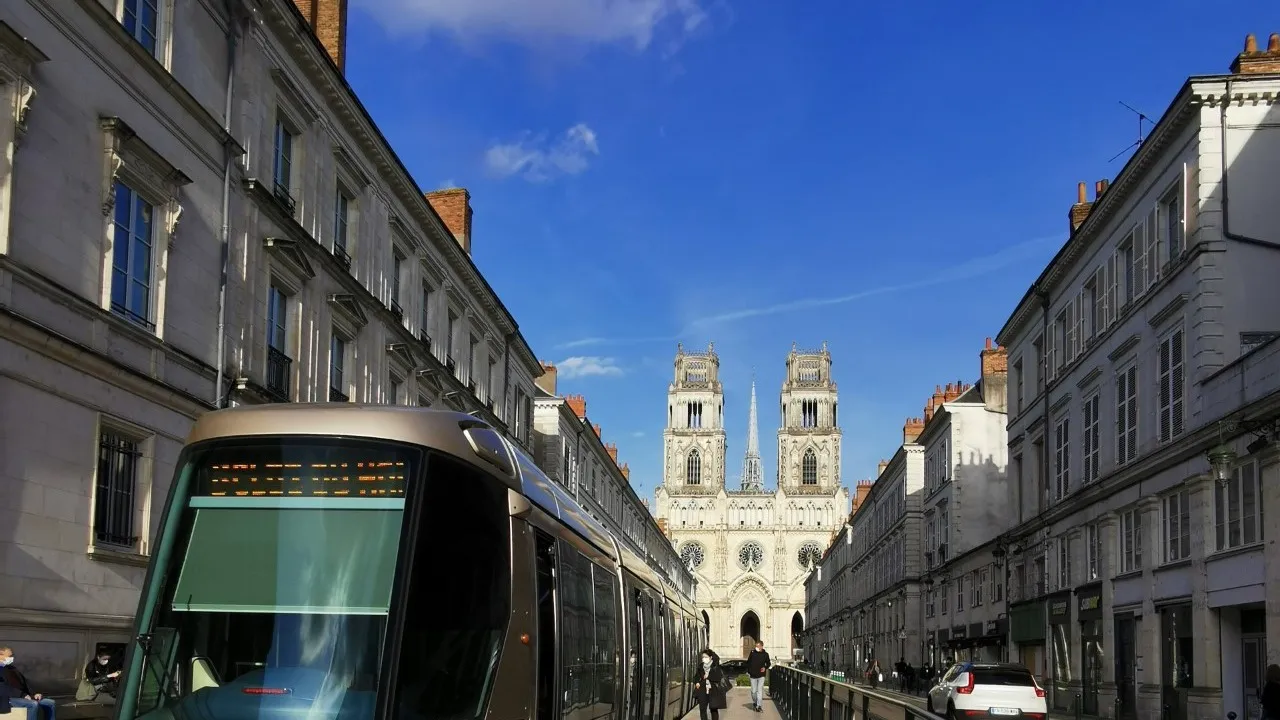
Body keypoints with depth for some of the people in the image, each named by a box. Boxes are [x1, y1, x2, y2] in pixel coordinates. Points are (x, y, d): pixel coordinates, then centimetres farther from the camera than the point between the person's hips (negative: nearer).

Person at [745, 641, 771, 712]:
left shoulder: (765, 654, 0)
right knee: (753, 691, 7)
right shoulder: (752, 653, 0)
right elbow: (748, 662, 8)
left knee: (760, 690, -6)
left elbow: (768, 663, 12)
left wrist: (765, 668, -7)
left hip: (761, 675, -1)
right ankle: (754, 703, 29)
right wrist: (748, 671, 5)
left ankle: (759, 706, -5)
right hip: (753, 675, 1)